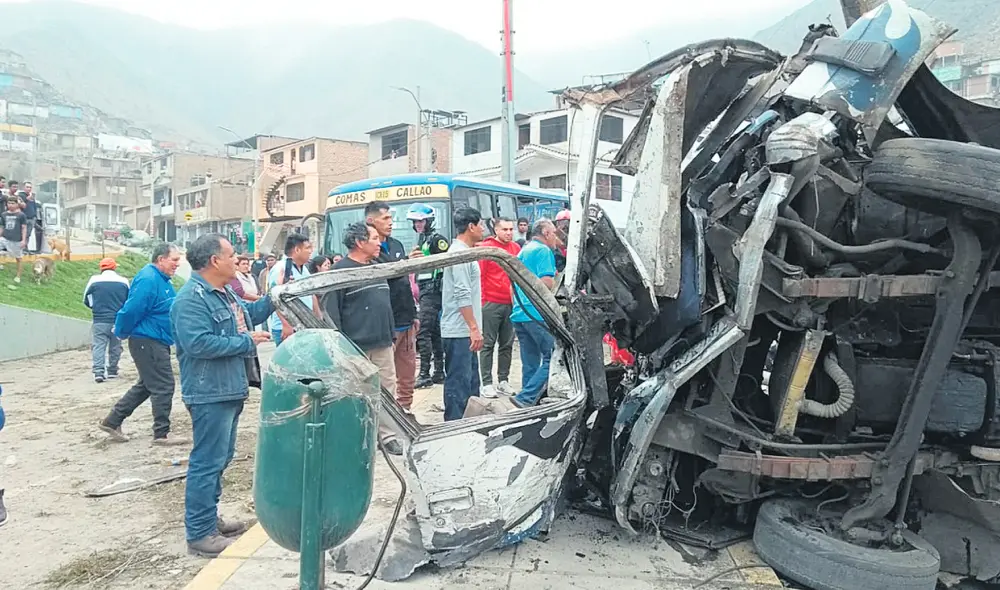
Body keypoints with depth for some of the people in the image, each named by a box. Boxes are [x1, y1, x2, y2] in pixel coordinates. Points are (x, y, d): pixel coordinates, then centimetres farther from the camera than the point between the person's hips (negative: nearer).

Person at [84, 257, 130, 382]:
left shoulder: (94, 280, -3)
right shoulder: (124, 281, 0)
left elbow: (87, 300, 8)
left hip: (99, 320, -1)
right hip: (118, 321, 1)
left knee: (98, 346, 1)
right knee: (115, 347, 13)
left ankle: (98, 372, -10)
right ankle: (112, 371, 20)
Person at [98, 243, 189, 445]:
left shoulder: (162, 280, 13)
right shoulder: (148, 280, -20)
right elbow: (131, 310, -22)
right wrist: (122, 334, -9)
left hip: (158, 342, 10)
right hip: (148, 342, -10)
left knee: (146, 385, 18)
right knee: (163, 386, -5)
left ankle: (112, 421, 28)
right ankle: (162, 433, 4)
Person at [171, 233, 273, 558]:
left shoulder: (224, 292, 12)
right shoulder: (190, 299, -20)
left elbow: (246, 315, 26)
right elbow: (199, 343, -29)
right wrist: (247, 342, -22)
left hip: (229, 390, 11)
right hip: (210, 394, -11)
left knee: (220, 458, 19)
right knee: (207, 462, -4)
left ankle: (210, 518, 32)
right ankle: (199, 535, 6)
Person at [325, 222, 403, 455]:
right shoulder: (341, 270, -8)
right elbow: (331, 311, -12)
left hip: (383, 344, 7)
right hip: (355, 346, -7)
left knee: (388, 390, 7)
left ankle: (388, 436, 17)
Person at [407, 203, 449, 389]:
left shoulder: (436, 239, -9)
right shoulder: (421, 241, 20)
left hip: (433, 291, -10)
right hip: (425, 292, 10)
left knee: (422, 331, -12)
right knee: (434, 332, 12)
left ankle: (424, 374, -9)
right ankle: (439, 372, 18)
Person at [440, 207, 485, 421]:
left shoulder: (462, 251, 18)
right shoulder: (460, 253, -15)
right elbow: (462, 295, -22)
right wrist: (474, 328, -22)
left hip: (464, 331, 11)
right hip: (459, 332, -11)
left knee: (470, 382, 17)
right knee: (458, 383, -6)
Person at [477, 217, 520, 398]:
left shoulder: (516, 248, 9)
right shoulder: (486, 247, -5)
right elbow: (479, 275, -5)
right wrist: (482, 301, -9)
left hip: (511, 304, 5)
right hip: (491, 304, -5)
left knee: (507, 344, 10)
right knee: (488, 344, 1)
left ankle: (503, 381, 20)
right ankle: (487, 383, 5)